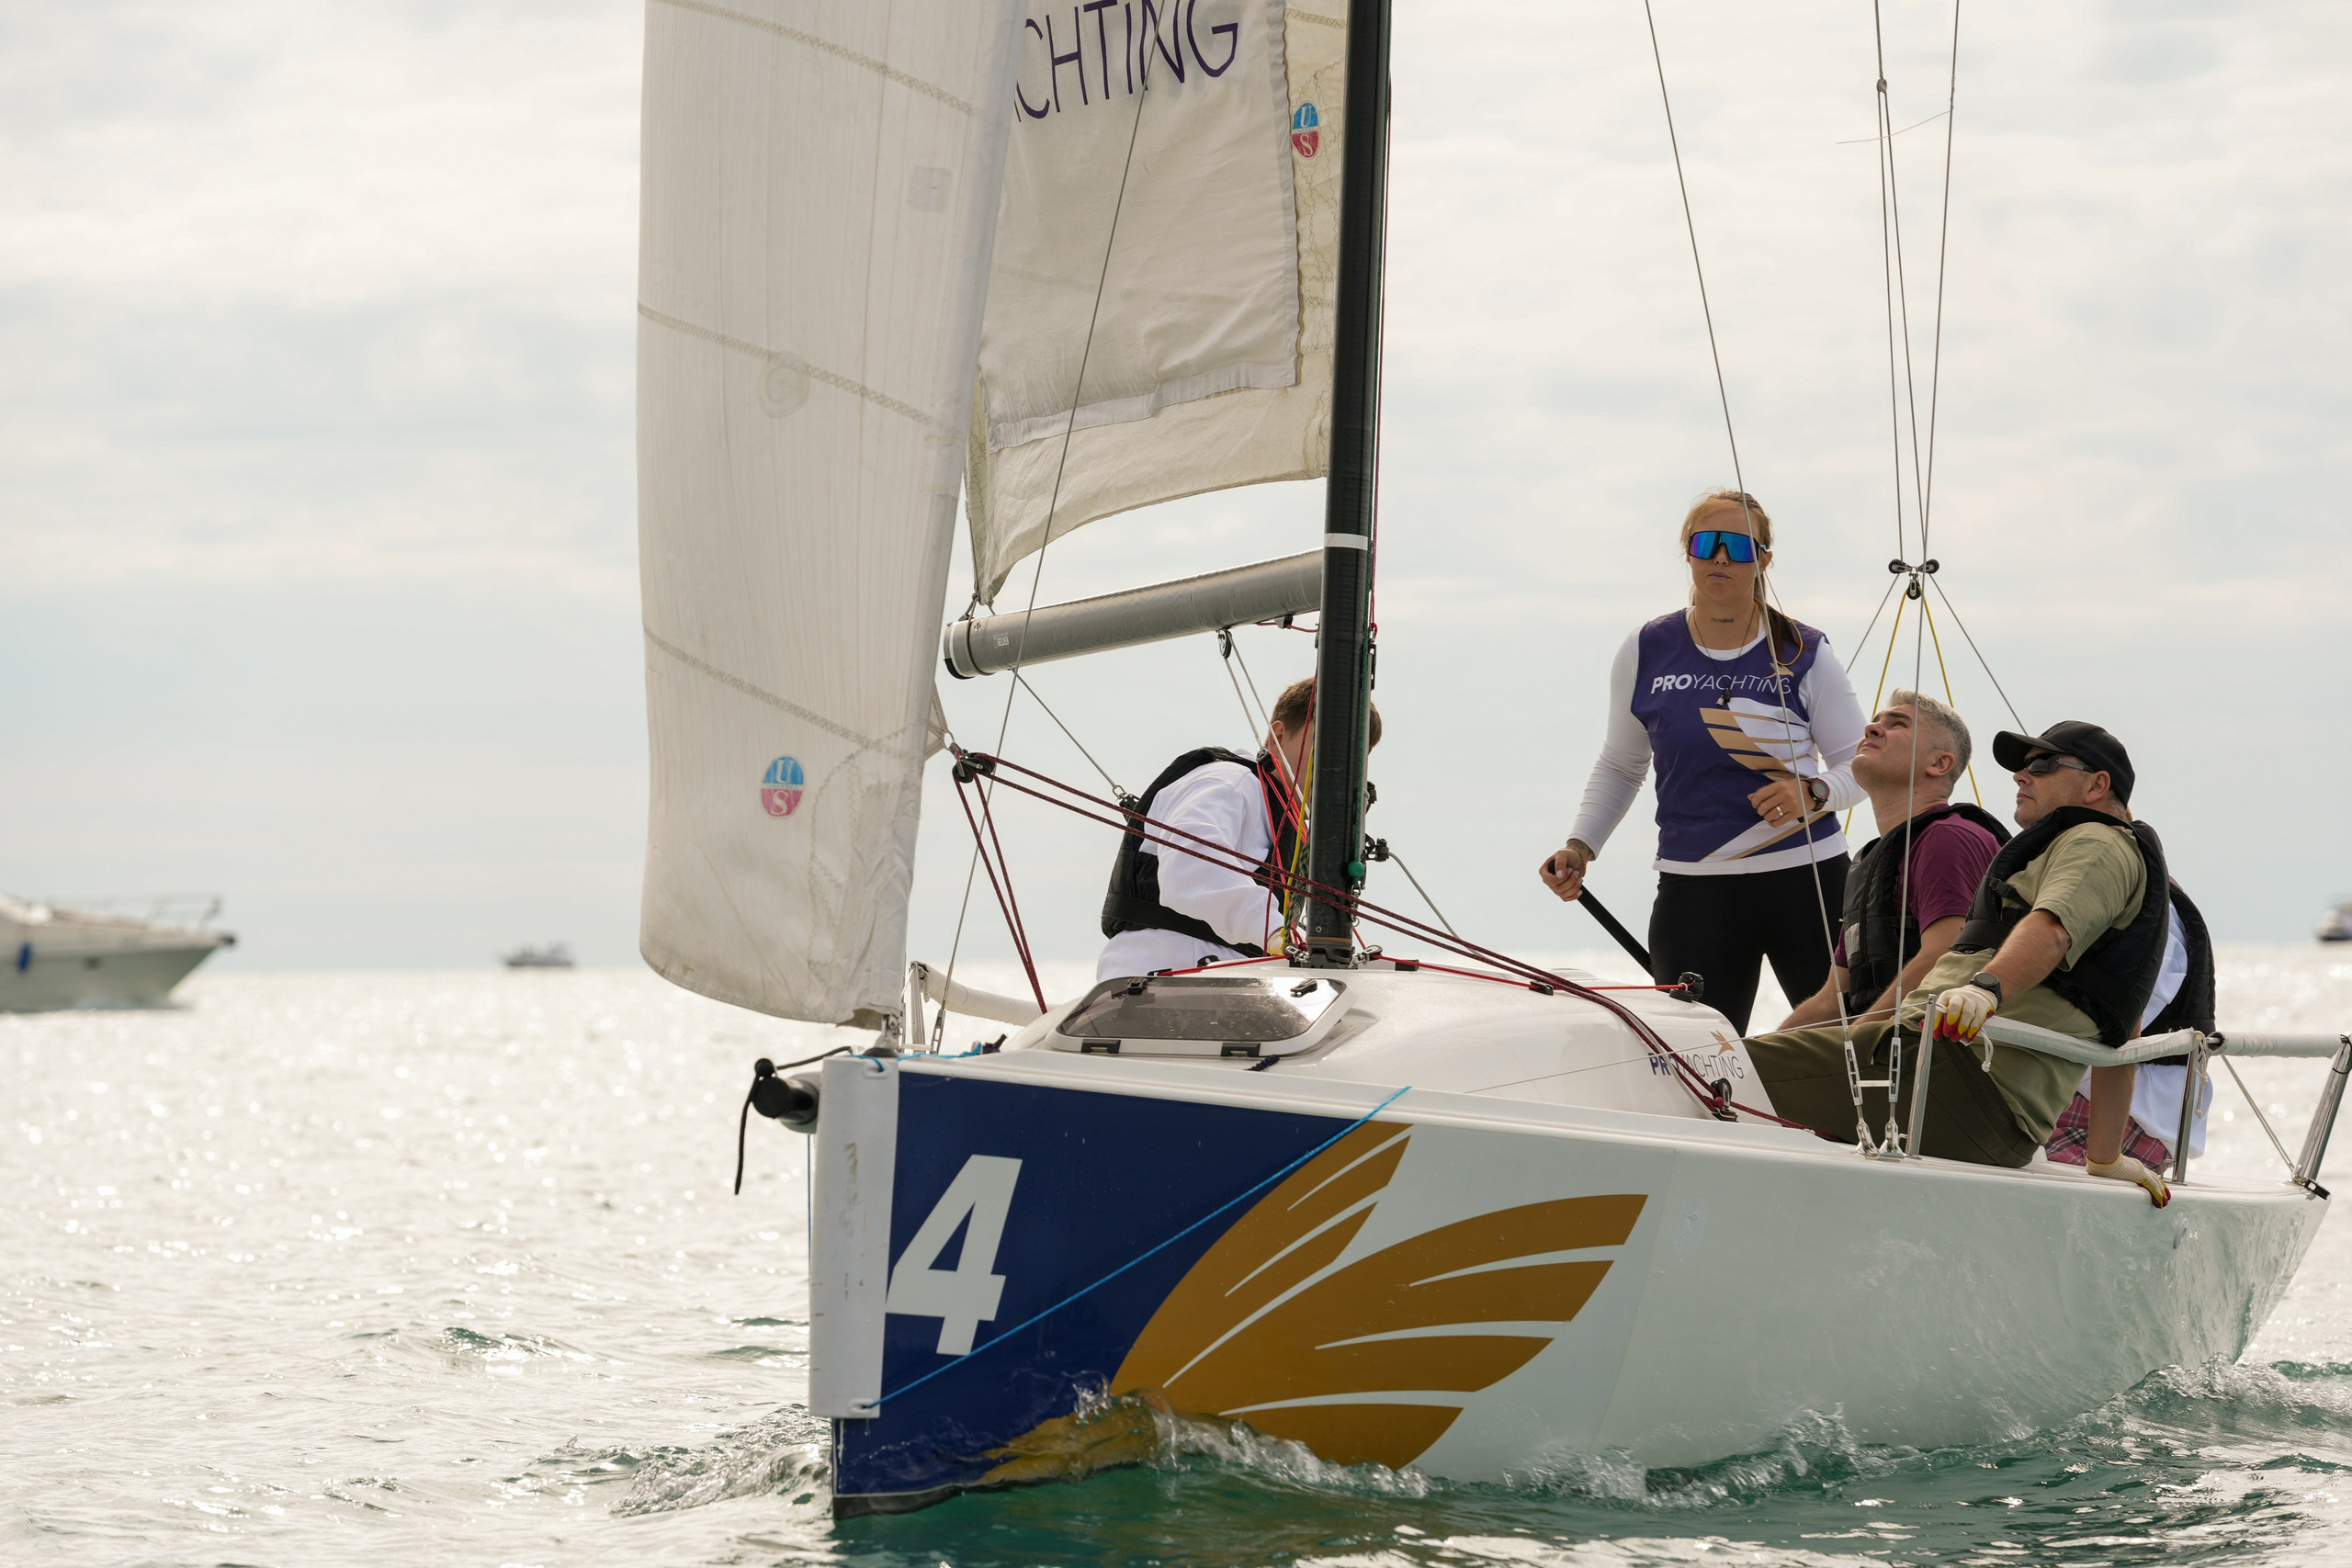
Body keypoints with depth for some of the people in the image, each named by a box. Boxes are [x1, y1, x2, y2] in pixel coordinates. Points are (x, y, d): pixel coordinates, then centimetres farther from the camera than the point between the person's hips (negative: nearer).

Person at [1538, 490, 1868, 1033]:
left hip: (1806, 879, -1)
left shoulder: (1803, 654, 2)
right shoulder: (1647, 652, 7)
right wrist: (1580, 847, 7)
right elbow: (1619, 767, 20)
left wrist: (1813, 793, -14)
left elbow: (1860, 765, 7)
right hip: (1692, 883, 1)